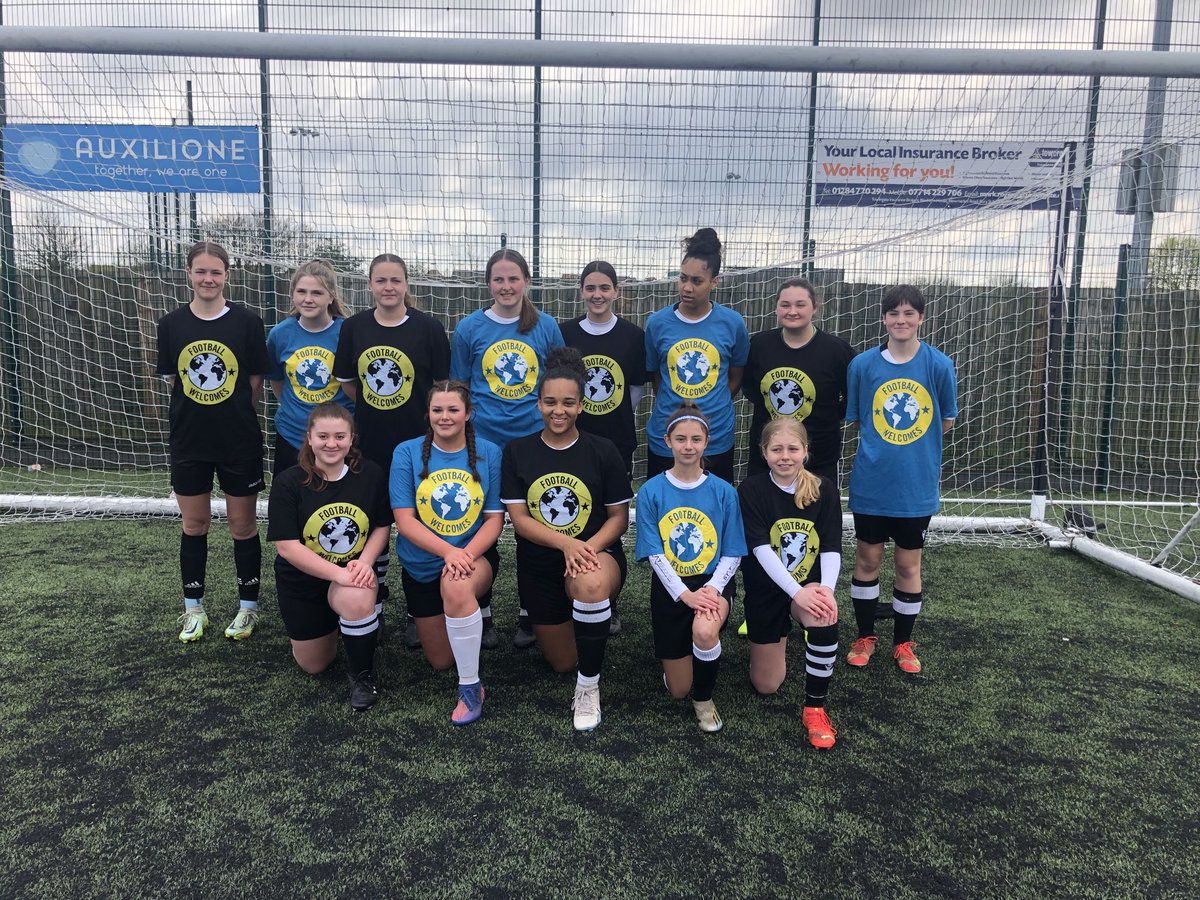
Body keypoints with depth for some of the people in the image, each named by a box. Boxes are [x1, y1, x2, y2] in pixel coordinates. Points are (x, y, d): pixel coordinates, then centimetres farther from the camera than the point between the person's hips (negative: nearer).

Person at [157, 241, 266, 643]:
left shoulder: (247, 322, -7)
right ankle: (194, 609, 29)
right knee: (194, 526, 13)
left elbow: (256, 384, -1)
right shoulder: (171, 324, 0)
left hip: (240, 442, -2)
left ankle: (248, 607, 23)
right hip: (189, 442, 2)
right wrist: (200, 412, 4)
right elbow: (171, 379, 8)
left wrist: (237, 417, 1)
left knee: (243, 525, 7)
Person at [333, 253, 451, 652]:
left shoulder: (428, 327, -8)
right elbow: (347, 381, 12)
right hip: (369, 444, 3)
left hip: (417, 444, -3)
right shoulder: (354, 327, 1)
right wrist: (375, 410, 4)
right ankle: (375, 596, 35)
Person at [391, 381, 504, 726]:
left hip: (476, 556, -2)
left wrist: (467, 553, -25)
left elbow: (495, 518, -6)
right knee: (440, 661, 12)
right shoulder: (407, 453, -7)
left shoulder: (488, 453, -6)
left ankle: (471, 687, -21)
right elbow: (404, 520, -12)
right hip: (422, 565, 2)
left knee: (457, 586, -40)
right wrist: (448, 551, -27)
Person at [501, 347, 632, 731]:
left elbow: (619, 516, -4)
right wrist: (565, 543, -26)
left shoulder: (602, 450, -6)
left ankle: (588, 686, -18)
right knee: (562, 663, 14)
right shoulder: (517, 452, -3)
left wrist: (590, 547, -24)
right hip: (540, 566, 3)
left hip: (597, 554, -3)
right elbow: (519, 519, -8)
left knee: (590, 584, -41)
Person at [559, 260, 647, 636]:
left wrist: (618, 418, 7)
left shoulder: (633, 335, -1)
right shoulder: (564, 333, -1)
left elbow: (638, 386, 8)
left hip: (617, 444, 0)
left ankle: (608, 605, 23)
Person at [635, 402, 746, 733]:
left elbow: (732, 554, -3)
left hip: (713, 583, 0)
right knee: (678, 690, 3)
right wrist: (685, 594, -21)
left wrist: (712, 589, -20)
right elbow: (655, 554, -10)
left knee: (705, 630, -36)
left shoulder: (723, 491, -4)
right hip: (670, 588, 1)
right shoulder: (651, 491, -6)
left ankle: (704, 699, -5)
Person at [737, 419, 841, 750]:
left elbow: (832, 548, -11)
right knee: (766, 685, 7)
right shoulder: (751, 490, -14)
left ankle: (815, 708, -16)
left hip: (810, 585, 1)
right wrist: (797, 591, -33)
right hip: (766, 590, 0)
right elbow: (761, 549, -22)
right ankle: (778, 637, 40)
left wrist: (826, 589, -30)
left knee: (825, 618, -36)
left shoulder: (824, 489, -7)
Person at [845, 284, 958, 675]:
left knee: (909, 563, 11)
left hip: (917, 484, 0)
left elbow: (946, 421, 5)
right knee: (867, 559, 12)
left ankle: (903, 642, 29)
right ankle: (865, 636, 30)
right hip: (871, 482, 0)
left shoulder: (939, 365, -7)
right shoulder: (863, 364, -6)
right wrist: (880, 446, 1)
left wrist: (914, 448, 7)